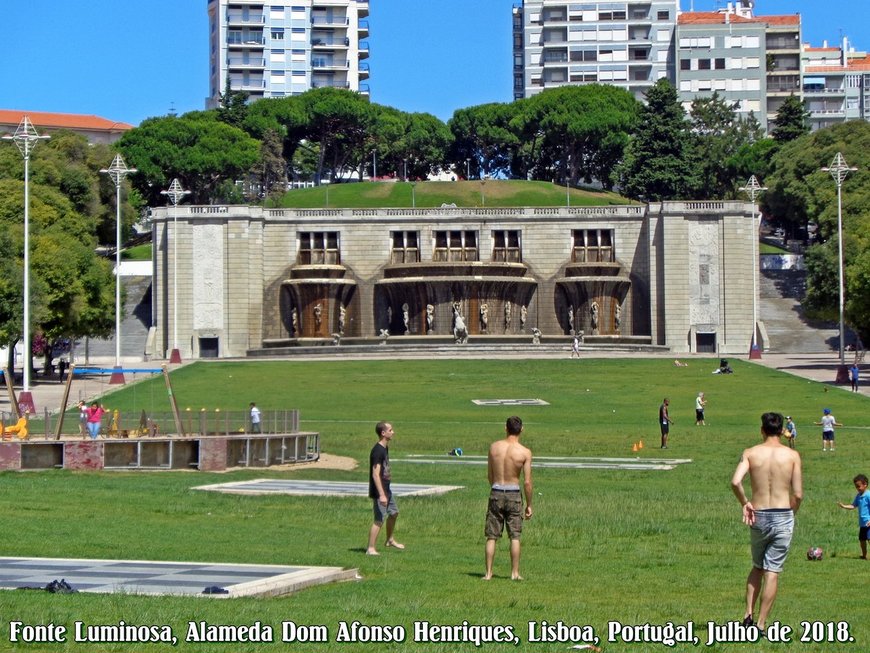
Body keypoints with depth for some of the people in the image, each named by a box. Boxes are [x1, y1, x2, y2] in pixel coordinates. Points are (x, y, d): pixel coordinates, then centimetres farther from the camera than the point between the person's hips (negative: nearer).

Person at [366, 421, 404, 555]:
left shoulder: (385, 448, 9)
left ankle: (390, 540, 40)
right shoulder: (377, 451, -22)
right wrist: (381, 495, -29)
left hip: (386, 489, 10)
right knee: (379, 519, -8)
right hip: (379, 491, -10)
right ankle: (371, 548, -2)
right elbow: (375, 474, -26)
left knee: (394, 512, 22)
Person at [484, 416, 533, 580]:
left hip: (496, 493, 2)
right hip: (514, 494, -2)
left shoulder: (494, 447, -2)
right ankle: (515, 573, 8)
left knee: (491, 536, 7)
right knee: (515, 536, 8)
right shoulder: (525, 452, -10)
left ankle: (488, 573, 6)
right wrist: (529, 505, 0)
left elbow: (489, 475, 7)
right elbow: (527, 482, -10)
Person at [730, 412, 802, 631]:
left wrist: (745, 503, -2)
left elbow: (735, 482, -17)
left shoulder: (751, 453, -1)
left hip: (758, 517, 2)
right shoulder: (792, 455, -3)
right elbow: (798, 494, -5)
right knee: (772, 572, 3)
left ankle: (749, 615, 12)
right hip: (783, 518, -2)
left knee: (757, 567, 21)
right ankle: (761, 624, 2)